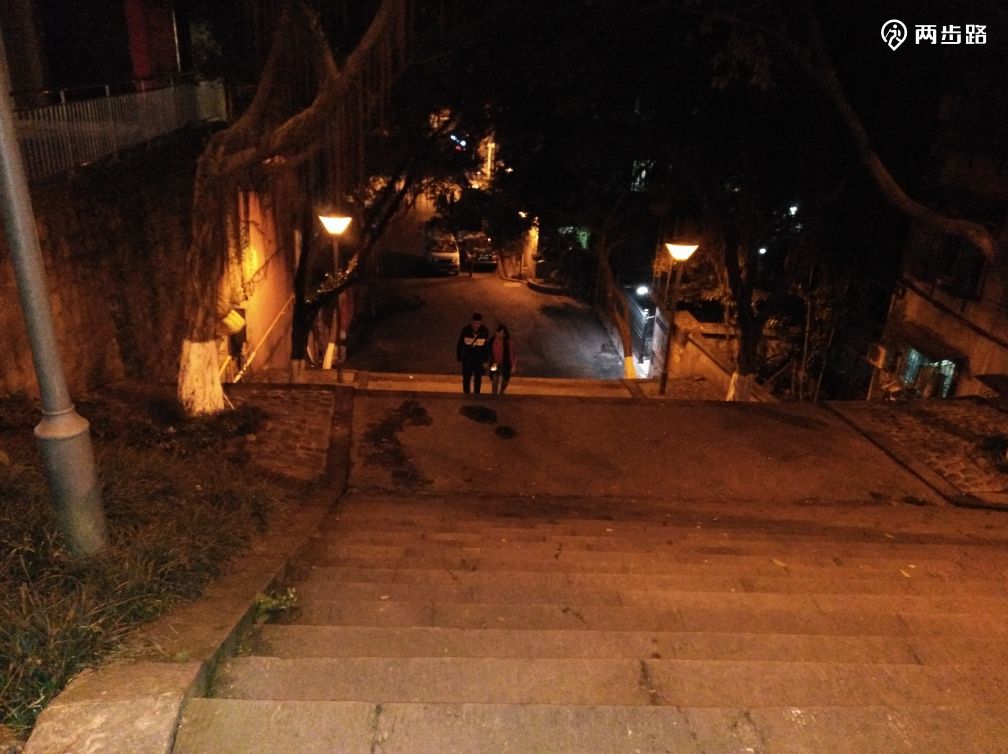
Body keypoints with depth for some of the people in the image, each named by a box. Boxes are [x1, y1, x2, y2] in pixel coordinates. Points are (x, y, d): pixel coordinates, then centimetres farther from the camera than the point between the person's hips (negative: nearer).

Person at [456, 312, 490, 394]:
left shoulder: (485, 331, -7)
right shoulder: (466, 330, -9)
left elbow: (487, 345, 2)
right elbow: (459, 344, 0)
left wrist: (485, 358, 0)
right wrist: (459, 356, -1)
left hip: (479, 359, 0)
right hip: (467, 357, 0)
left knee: (478, 377, 2)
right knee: (466, 377, 3)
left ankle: (476, 393, 9)